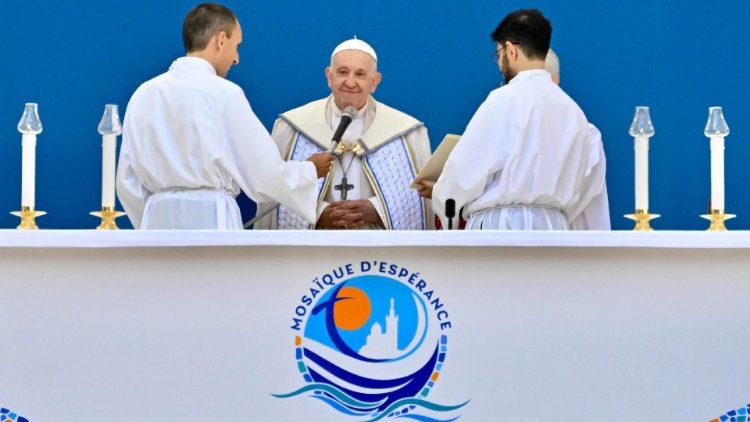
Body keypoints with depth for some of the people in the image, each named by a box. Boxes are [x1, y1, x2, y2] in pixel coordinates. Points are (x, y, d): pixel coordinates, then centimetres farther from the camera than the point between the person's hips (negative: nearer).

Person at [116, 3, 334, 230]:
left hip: (160, 219, 6)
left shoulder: (143, 94, 9)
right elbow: (265, 173, -3)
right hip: (210, 221, -5)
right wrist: (311, 171, 15)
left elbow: (129, 181, 11)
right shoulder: (223, 92, -6)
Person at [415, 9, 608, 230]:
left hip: (503, 228, -6)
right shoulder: (572, 110, 11)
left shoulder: (504, 101, -8)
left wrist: (440, 193, 13)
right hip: (552, 229, 7)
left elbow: (467, 168, -6)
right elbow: (587, 181, 13)